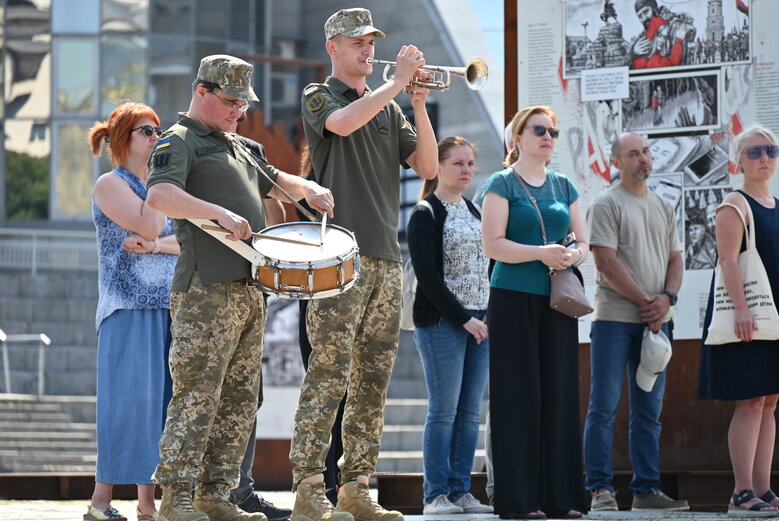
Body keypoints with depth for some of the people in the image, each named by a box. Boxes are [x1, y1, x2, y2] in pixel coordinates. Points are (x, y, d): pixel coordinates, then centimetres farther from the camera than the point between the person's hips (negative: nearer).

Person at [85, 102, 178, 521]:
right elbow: (148, 225, -14)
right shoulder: (110, 184, 0)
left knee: (158, 399, 2)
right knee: (126, 399, -12)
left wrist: (156, 245, -10)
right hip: (128, 307, -6)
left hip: (168, 305, 6)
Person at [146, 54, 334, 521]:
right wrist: (219, 213, -30)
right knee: (197, 395, -12)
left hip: (250, 287, 9)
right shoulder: (180, 140, -2)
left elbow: (271, 181, 39)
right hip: (206, 289, -9)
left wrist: (306, 188, 17)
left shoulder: (237, 146, 25)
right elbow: (160, 195, -20)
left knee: (239, 398, 8)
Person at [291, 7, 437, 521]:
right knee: (329, 375, -11)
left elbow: (428, 166, 12)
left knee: (372, 382, 6)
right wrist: (398, 81, -12)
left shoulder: (387, 107, 21)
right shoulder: (320, 96, 5)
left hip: (386, 258, 6)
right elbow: (343, 123, -19)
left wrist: (419, 105, 1)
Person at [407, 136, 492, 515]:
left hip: (479, 323, 7)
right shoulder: (426, 216, -4)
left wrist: (491, 315, 6)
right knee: (444, 410, -7)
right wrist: (463, 319, -15)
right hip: (441, 323, -7)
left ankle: (461, 492, 8)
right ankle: (436, 495, -3)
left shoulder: (475, 213, 17)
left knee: (470, 413, 5)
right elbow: (428, 277, -12)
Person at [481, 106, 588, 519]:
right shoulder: (502, 184, 0)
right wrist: (541, 253, -20)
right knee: (519, 396, -6)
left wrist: (573, 255, -8)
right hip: (513, 299, -5)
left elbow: (582, 242, 15)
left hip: (557, 301, 5)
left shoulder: (564, 186, 15)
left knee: (559, 393, 2)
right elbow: (493, 244, -10)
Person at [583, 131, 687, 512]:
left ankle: (647, 490, 10)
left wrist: (666, 299, -5)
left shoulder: (663, 207, 17)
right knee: (604, 407, -6)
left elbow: (675, 259, 15)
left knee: (649, 410, 7)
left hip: (654, 320, 6)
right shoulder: (607, 205, -3)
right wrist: (645, 301, -11)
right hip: (614, 319, -6)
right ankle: (601, 490, -5)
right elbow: (606, 262, -11)